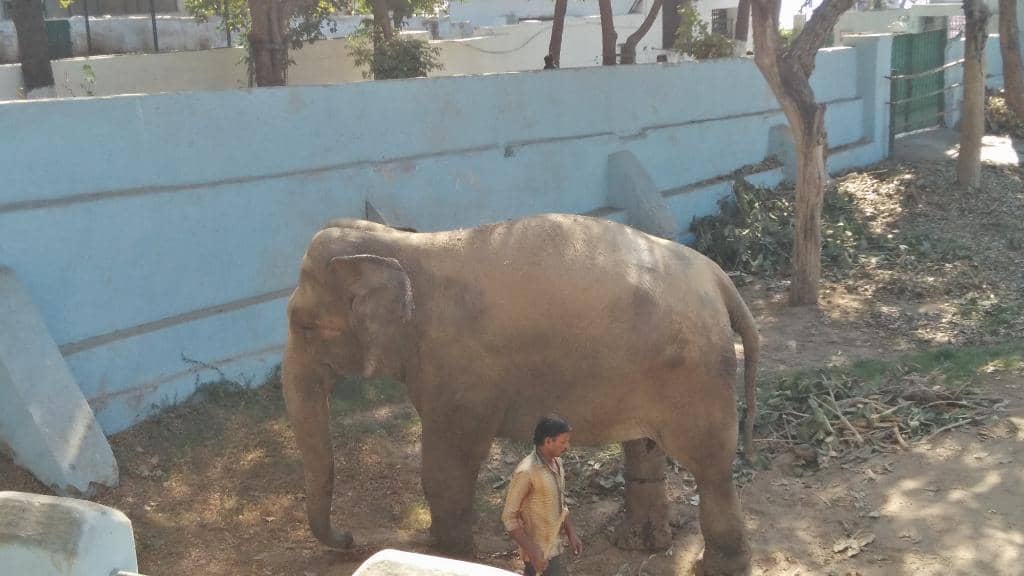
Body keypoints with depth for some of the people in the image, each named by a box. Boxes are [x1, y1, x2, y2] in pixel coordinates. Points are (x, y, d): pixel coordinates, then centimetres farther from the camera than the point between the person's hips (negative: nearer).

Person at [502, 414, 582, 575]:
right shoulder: (526, 472, -25)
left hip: (554, 544, 8)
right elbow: (509, 517, -21)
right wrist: (532, 551, -23)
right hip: (540, 551, -8)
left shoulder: (556, 462, 2)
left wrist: (571, 532, 11)